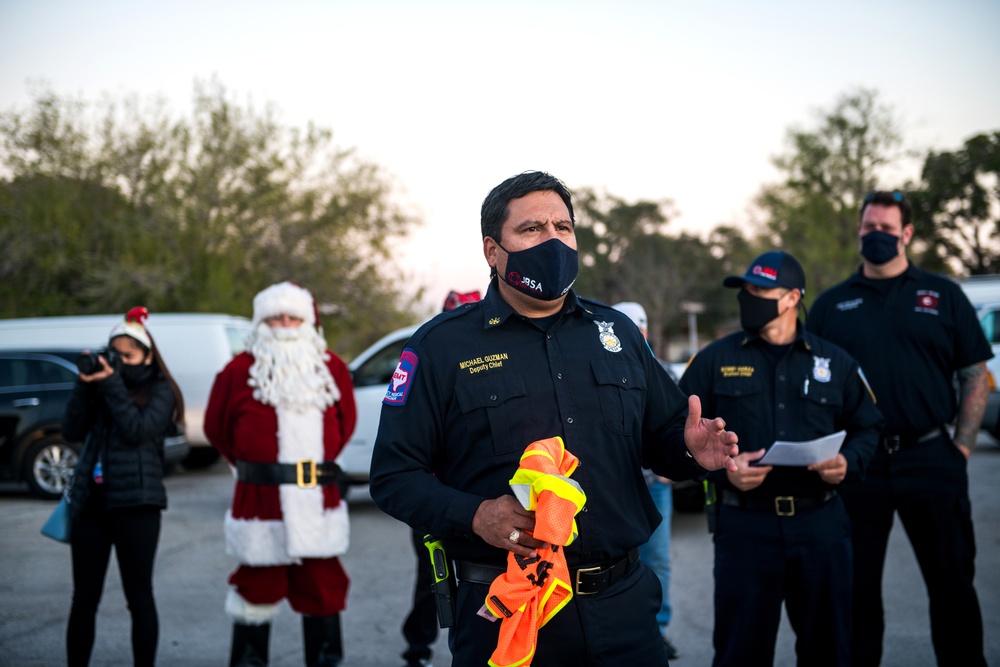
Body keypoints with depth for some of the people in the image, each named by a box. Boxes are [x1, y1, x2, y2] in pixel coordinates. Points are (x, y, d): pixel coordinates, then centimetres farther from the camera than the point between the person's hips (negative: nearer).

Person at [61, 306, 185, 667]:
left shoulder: (160, 391, 2)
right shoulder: (101, 384, 14)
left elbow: (139, 430, -14)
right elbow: (72, 431, 3)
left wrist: (111, 384, -14)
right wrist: (85, 385, -7)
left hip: (135, 502, -4)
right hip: (91, 499, 4)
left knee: (139, 597, 0)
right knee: (84, 598, 8)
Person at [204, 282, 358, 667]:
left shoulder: (331, 368, 8)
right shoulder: (241, 370, -1)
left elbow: (345, 421, 21)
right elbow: (217, 426, 9)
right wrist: (251, 466, 12)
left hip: (319, 502, 3)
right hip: (261, 500, -3)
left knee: (322, 587, 9)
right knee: (258, 588, 4)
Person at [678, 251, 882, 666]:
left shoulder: (835, 363, 9)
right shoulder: (715, 360, 4)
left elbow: (868, 428, 16)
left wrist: (848, 464, -4)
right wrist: (722, 469, -13)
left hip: (821, 524, 2)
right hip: (744, 523, -2)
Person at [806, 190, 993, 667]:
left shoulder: (942, 295, 8)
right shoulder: (831, 305, 10)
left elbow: (975, 377, 6)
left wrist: (961, 448, -2)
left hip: (930, 458, -1)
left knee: (952, 582, 5)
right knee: (856, 586, 8)